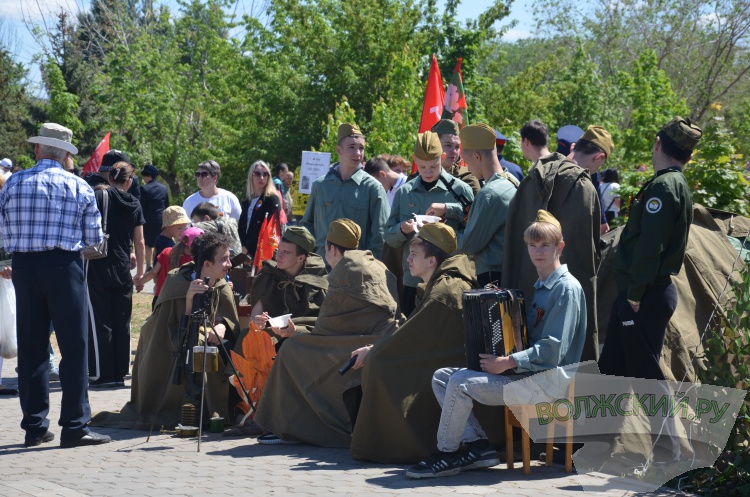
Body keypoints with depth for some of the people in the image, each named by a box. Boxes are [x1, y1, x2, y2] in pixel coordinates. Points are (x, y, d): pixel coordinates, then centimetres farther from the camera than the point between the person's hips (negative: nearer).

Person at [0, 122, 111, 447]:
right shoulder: (79, 187, -1)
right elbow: (94, 238, 1)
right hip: (64, 266, -3)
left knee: (31, 348, 9)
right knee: (74, 348, 1)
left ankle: (35, 427, 12)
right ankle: (75, 427, -2)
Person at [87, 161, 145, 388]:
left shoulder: (100, 196, -5)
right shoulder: (134, 204, 5)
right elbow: (139, 242, 8)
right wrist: (140, 271, 17)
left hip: (98, 266, -3)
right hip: (123, 270, 3)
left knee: (100, 321, 0)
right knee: (122, 322, 9)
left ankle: (104, 374, -1)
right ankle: (120, 373, 11)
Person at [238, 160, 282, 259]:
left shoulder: (272, 199, -3)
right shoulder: (247, 202, 17)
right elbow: (241, 227, 13)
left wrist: (247, 248, -11)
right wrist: (241, 247, -4)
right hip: (247, 252, 6)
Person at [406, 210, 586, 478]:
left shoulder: (567, 289, -11)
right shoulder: (539, 286, 19)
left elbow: (552, 350, -20)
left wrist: (508, 363, -24)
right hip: (523, 369, 10)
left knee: (461, 383, -24)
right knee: (442, 376, 2)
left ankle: (446, 454, -7)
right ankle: (477, 446, -7)